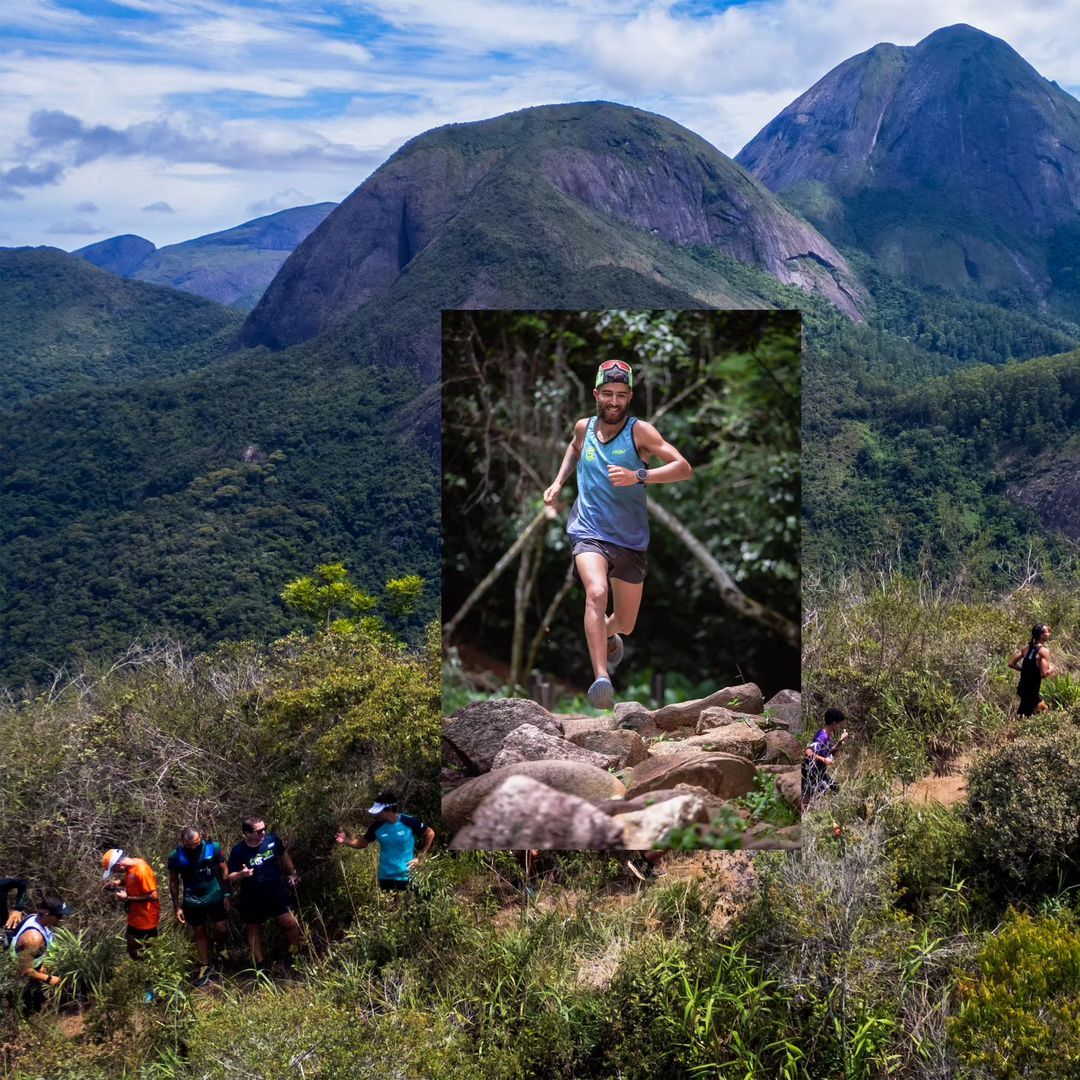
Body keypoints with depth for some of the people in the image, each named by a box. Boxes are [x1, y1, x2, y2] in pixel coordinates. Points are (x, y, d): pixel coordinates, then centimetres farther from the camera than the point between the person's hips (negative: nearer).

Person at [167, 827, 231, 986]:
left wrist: (226, 894, -5)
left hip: (215, 897, 0)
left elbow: (224, 871, -3)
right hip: (193, 902, 1)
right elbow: (173, 882, -1)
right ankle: (204, 967, 26)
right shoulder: (175, 856, -13)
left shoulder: (213, 848, -14)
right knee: (200, 932, 12)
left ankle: (221, 949, 34)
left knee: (221, 929, 1)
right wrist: (177, 907, -3)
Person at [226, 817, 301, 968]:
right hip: (252, 899, -2)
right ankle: (258, 965, 33)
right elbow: (230, 878, -13)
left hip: (277, 893, 2)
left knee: (291, 924, 4)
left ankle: (295, 956, 29)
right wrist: (241, 874, -34)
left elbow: (283, 855, 8)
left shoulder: (272, 839, -13)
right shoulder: (238, 851, -21)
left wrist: (292, 873, 16)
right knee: (254, 931, 15)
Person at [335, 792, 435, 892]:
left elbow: (430, 834, -2)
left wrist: (420, 857, -5)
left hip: (406, 877, -3)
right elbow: (362, 843, 7)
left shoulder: (409, 822, -16)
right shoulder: (377, 826, -8)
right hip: (385, 877, 3)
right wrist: (346, 841, -11)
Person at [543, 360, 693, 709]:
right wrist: (558, 482, 16)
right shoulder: (584, 427, 2)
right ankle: (601, 679, -39)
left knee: (624, 625, 13)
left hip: (631, 540, 0)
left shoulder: (640, 431, -9)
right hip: (589, 532, 0)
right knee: (596, 593, -32)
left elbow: (684, 468, -20)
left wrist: (638, 476, -33)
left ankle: (606, 637, 50)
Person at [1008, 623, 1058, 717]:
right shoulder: (1044, 651, -18)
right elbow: (1044, 674, -25)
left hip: (1022, 687, 9)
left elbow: (1011, 664, 5)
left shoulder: (1027, 648, 4)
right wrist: (1052, 669, -4)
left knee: (1042, 707, 27)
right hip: (1031, 691, -9)